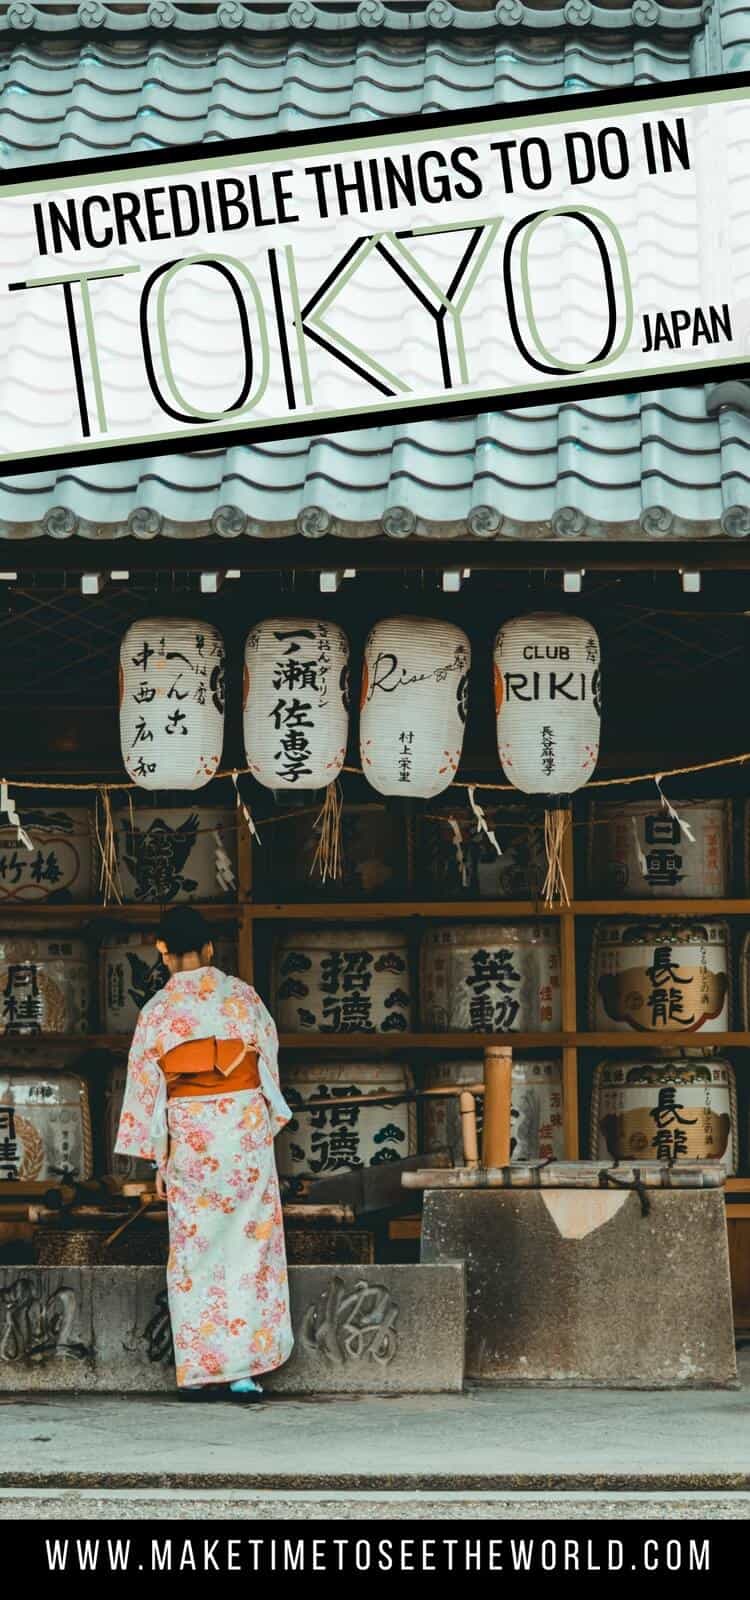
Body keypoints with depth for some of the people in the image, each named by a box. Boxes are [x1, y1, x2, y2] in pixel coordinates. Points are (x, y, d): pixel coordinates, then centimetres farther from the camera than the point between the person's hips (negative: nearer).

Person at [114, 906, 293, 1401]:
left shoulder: (157, 1011, -2)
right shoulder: (243, 996, 1)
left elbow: (145, 1085, 1)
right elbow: (270, 1060, 8)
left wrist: (158, 1158, 8)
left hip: (188, 1133, 0)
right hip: (246, 1125, 1)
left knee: (195, 1248, 5)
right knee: (249, 1244, 5)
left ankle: (199, 1372, 3)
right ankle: (245, 1368, 3)